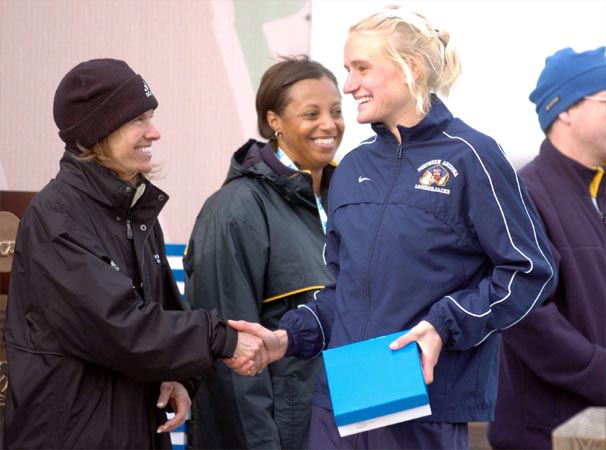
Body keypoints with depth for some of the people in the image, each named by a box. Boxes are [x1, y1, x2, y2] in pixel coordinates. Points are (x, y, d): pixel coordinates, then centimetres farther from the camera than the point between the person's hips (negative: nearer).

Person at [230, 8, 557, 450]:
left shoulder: (468, 157, -6)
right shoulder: (352, 169, 13)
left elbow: (530, 271, -8)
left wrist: (444, 326, -17)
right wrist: (291, 337, 5)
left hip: (429, 407, -6)